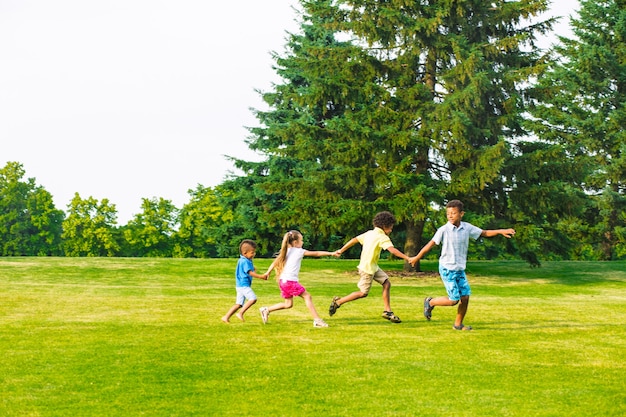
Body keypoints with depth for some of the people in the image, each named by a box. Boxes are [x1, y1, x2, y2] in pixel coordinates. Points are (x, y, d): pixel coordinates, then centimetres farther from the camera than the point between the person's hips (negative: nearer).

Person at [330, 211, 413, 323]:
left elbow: (355, 240, 13)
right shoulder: (382, 237, -17)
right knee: (363, 293, 2)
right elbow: (392, 250, -31)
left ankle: (387, 311, 7)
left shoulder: (369, 233, 8)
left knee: (386, 283, 7)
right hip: (367, 268, -9)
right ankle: (338, 302, 10)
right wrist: (407, 258, -34)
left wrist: (342, 250, 21)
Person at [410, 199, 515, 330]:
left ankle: (458, 324, 17)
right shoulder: (444, 230, -12)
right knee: (453, 300, -8)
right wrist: (417, 258, 1)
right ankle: (430, 302, 16)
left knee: (465, 297, 0)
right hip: (447, 269, -5)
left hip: (460, 269, 5)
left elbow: (484, 233, 10)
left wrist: (501, 231, -2)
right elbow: (431, 244, -6)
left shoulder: (467, 227, 1)